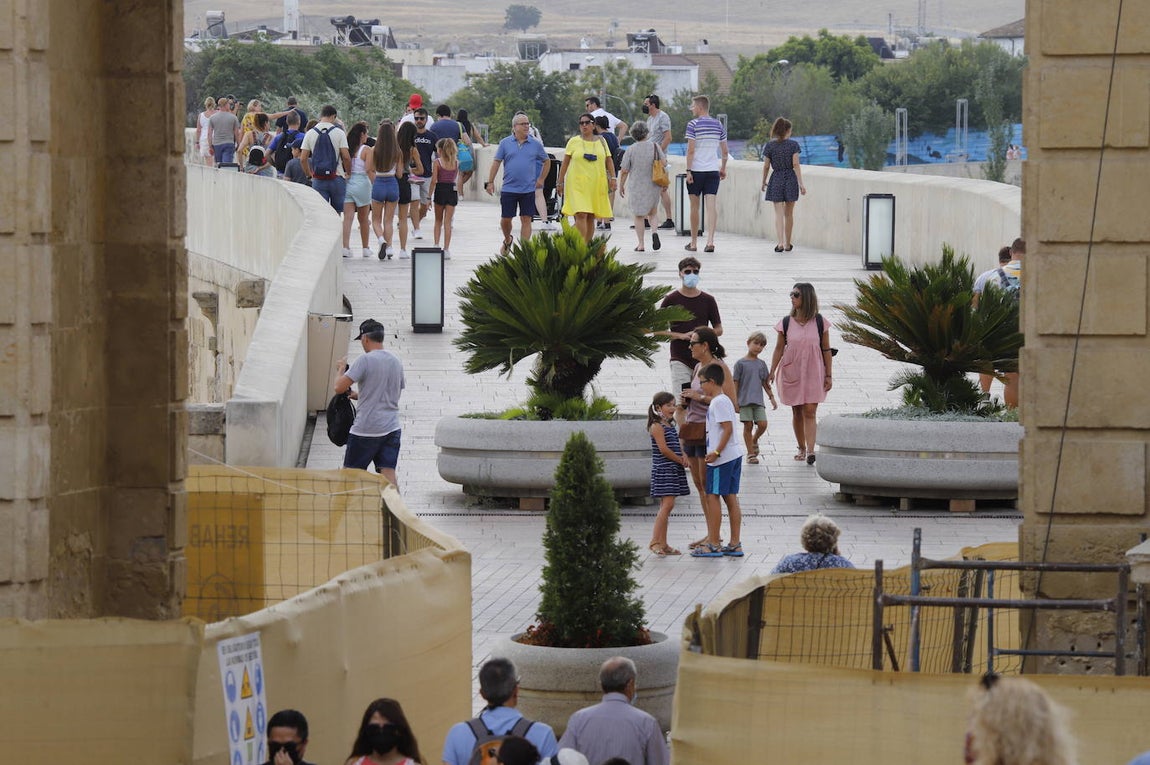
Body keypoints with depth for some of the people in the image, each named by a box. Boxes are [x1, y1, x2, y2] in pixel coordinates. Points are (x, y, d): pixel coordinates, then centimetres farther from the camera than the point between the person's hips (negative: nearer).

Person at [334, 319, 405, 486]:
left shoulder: (365, 360, -12)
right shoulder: (396, 361, 11)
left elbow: (339, 387, -16)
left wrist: (341, 369, 6)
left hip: (366, 429, -6)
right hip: (392, 428, 6)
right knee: (389, 475, -1)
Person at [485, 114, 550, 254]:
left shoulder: (535, 145, 4)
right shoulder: (505, 143, 1)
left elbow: (547, 161, 16)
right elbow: (496, 163, 3)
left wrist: (541, 179, 10)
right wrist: (490, 182, -2)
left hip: (528, 189, 0)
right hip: (508, 189, 0)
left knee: (526, 219, -1)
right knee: (505, 219, 5)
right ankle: (507, 241, 32)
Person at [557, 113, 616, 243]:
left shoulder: (601, 141, 12)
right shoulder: (574, 142, 5)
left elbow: (609, 161, 13)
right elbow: (565, 163, 7)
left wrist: (612, 178, 1)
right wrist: (560, 182, 4)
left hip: (597, 184, 3)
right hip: (578, 184, -3)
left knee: (591, 217, 5)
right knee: (581, 215, -16)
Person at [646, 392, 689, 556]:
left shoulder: (670, 425, 17)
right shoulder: (657, 426, -11)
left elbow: (677, 445, 17)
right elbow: (663, 449, -17)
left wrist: (684, 456, -4)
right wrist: (681, 461, -9)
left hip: (674, 470, 9)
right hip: (663, 469, -9)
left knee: (666, 506, 9)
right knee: (668, 504, -15)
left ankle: (663, 544, 11)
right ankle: (655, 542, -14)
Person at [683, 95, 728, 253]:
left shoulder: (693, 124, -7)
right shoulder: (719, 125, 8)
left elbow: (691, 150, -12)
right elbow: (725, 151, 12)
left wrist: (688, 171, -10)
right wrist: (723, 169, 24)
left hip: (697, 170, -3)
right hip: (713, 170, 3)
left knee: (695, 206, 7)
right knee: (711, 205, -3)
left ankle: (694, 243, 15)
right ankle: (710, 241, -16)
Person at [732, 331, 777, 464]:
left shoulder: (761, 364, 11)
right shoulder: (741, 363, -2)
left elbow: (765, 383, 16)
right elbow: (735, 383, -2)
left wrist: (771, 397, 10)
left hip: (758, 400, 4)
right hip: (744, 400, -4)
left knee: (763, 424, -7)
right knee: (748, 426, -1)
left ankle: (754, 441, 23)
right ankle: (751, 454, 6)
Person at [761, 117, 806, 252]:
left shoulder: (770, 146, -1)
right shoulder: (793, 145, -4)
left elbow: (766, 166, 2)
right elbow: (796, 165, -8)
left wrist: (764, 182, 16)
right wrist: (801, 184, -6)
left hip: (776, 180, 0)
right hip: (791, 179, 0)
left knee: (779, 214, -2)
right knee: (789, 213, 11)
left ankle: (780, 243, -17)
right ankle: (787, 244, 19)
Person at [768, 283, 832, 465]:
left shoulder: (819, 322, -2)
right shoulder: (786, 323, 1)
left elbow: (826, 350, 2)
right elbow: (779, 349, 4)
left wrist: (828, 375, 1)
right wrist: (772, 372, -4)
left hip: (813, 373, -2)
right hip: (791, 373, 2)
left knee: (810, 412, -11)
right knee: (797, 412, 8)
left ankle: (810, 450, -18)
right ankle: (801, 448, 21)